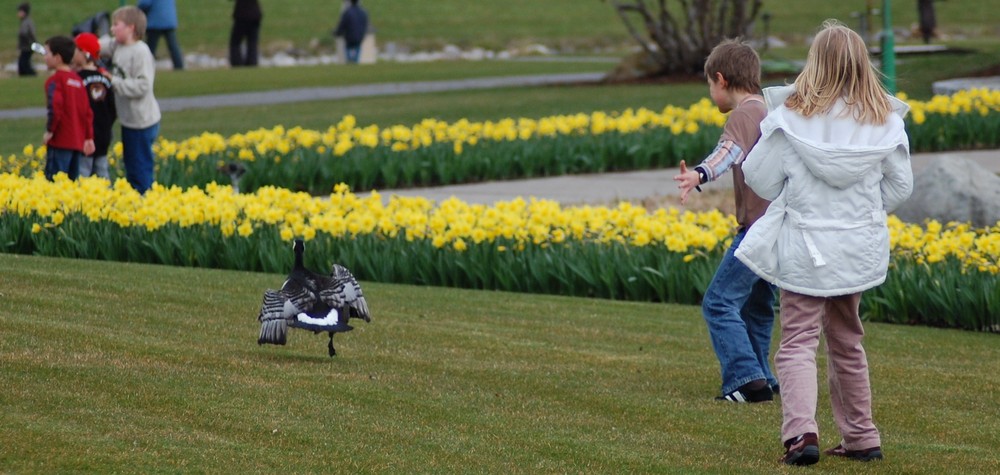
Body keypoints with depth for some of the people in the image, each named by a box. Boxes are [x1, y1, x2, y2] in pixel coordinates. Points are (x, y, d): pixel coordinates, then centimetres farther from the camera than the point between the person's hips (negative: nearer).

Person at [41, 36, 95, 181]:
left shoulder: (55, 80, -10)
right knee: (72, 181, 13)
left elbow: (55, 107, -25)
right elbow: (87, 111, 14)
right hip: (77, 141, 8)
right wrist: (89, 137, 16)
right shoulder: (77, 80, 14)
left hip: (61, 142, -8)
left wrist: (50, 130, -13)